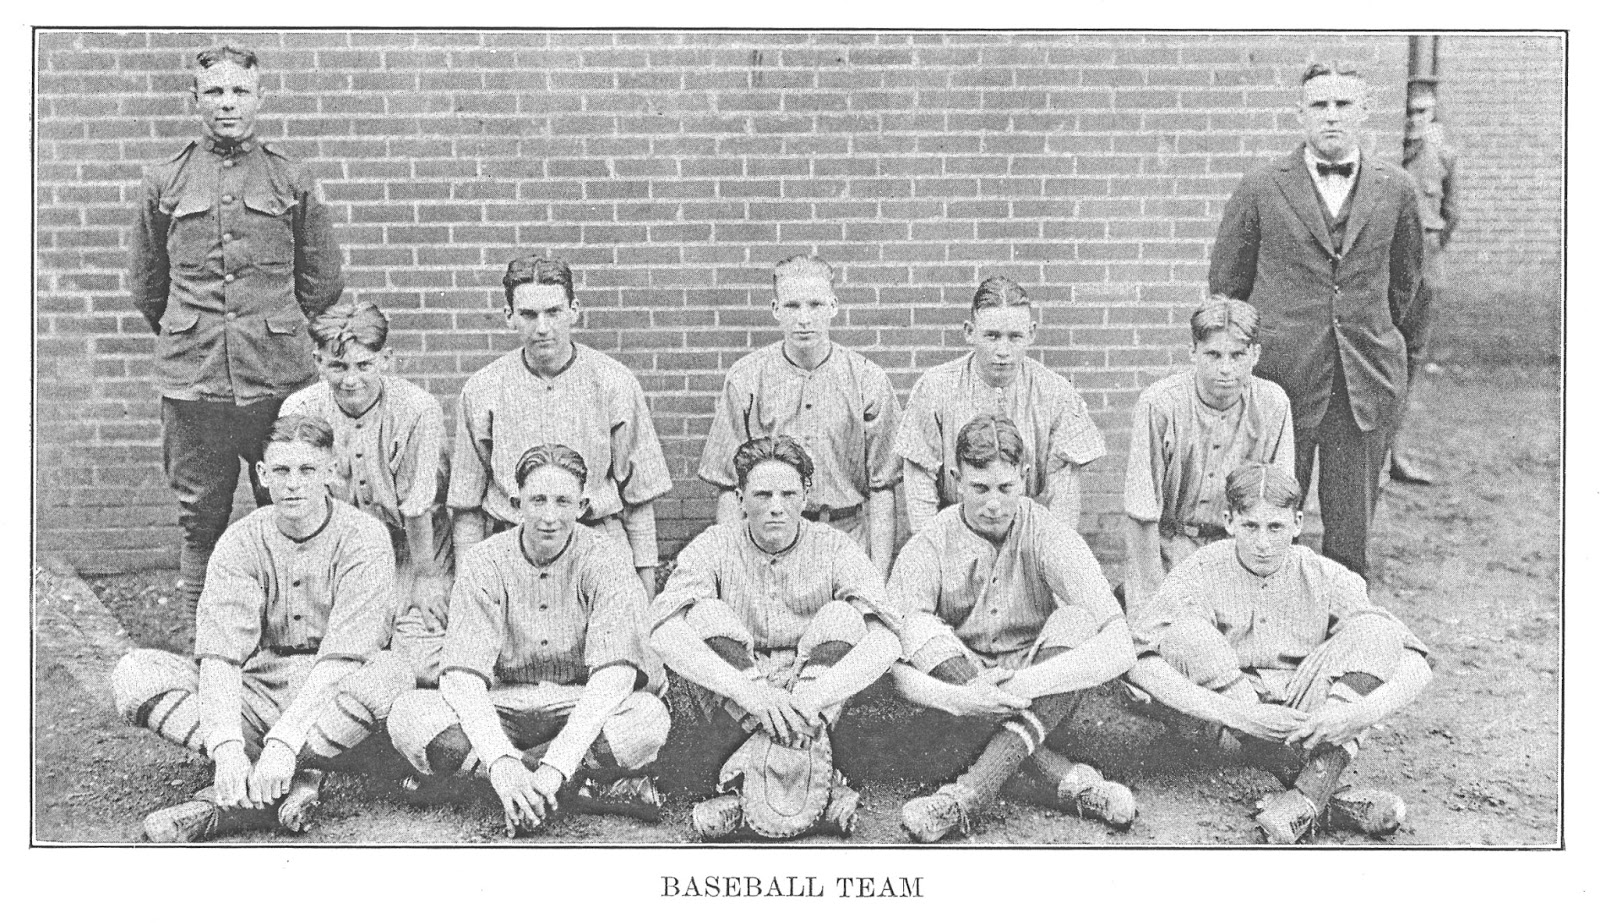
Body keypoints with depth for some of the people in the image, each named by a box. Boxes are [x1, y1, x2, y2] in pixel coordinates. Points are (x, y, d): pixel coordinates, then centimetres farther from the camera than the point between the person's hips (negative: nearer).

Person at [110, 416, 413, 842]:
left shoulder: (363, 538, -10)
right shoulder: (240, 543, -2)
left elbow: (342, 658, -20)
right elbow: (220, 655, -14)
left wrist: (283, 742, -31)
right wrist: (227, 749, -31)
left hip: (331, 702, -3)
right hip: (258, 692, 3)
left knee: (393, 672, -35)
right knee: (134, 672, -16)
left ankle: (230, 802, -29)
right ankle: (297, 781, -28)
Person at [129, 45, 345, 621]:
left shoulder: (292, 181, 6)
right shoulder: (164, 183, 8)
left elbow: (323, 280, 14)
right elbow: (145, 284, 18)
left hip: (279, 380, -1)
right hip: (192, 383, 1)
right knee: (201, 523, 6)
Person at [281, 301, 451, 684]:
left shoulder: (419, 410, -19)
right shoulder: (298, 410, -12)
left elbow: (419, 508, -13)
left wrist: (424, 580, -10)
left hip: (408, 550, -2)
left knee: (423, 667, -16)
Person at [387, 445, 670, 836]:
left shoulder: (606, 557, -12)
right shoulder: (485, 562, -7)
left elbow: (614, 673, -23)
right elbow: (462, 674, -17)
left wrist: (556, 765, -35)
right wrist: (499, 761, -35)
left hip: (585, 711, -2)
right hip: (503, 708, 3)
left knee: (649, 717, -33)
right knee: (409, 717, -27)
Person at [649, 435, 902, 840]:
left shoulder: (834, 549, -5)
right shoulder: (713, 548, -5)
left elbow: (885, 641, -19)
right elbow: (664, 631, -23)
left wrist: (813, 696, -36)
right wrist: (745, 689, -37)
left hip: (814, 706, 0)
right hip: (732, 705, 0)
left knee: (843, 617, -22)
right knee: (706, 614, -23)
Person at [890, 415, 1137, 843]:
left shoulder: (1048, 537, -12)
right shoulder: (927, 550, -10)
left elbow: (1120, 648, -23)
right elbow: (894, 666, -18)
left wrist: (1026, 683, -35)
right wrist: (960, 698, -37)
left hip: (1042, 705, 0)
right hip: (959, 694, 0)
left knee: (1077, 622, -26)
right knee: (919, 629, -26)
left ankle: (967, 795, -37)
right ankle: (1067, 780, -33)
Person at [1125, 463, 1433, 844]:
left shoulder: (1325, 577, -4)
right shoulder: (1200, 574, -9)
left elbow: (1416, 663, -10)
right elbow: (1140, 664, -23)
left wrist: (1362, 712, -32)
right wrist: (1237, 715, -34)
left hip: (1313, 720, 1)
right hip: (1234, 725, -1)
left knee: (1377, 629, -18)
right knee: (1184, 630, -26)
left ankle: (1310, 792, -35)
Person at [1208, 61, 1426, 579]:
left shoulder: (1394, 191, 6)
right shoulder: (1259, 190, 0)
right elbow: (1226, 283, 8)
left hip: (1366, 385, 2)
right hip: (1280, 380, -2)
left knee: (1351, 528, 7)